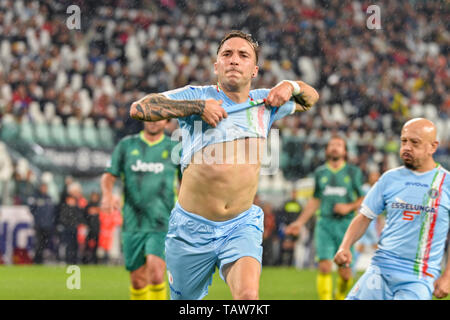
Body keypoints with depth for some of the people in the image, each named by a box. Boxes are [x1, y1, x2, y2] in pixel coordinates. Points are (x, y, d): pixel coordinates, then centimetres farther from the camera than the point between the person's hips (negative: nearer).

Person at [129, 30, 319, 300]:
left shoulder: (264, 102, 9)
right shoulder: (197, 95, -3)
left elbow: (310, 99, 28)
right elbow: (139, 108, -15)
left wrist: (291, 86, 4)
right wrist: (199, 106, -19)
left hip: (242, 225, 1)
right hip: (192, 227, -1)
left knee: (248, 295, -26)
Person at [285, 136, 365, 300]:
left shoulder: (354, 172, 6)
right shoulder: (320, 173, 12)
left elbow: (364, 199, 7)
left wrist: (349, 207, -11)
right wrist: (299, 222, 18)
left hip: (345, 224, -1)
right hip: (324, 224, 1)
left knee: (345, 272, -1)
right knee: (324, 267, -14)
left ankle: (340, 296, 27)